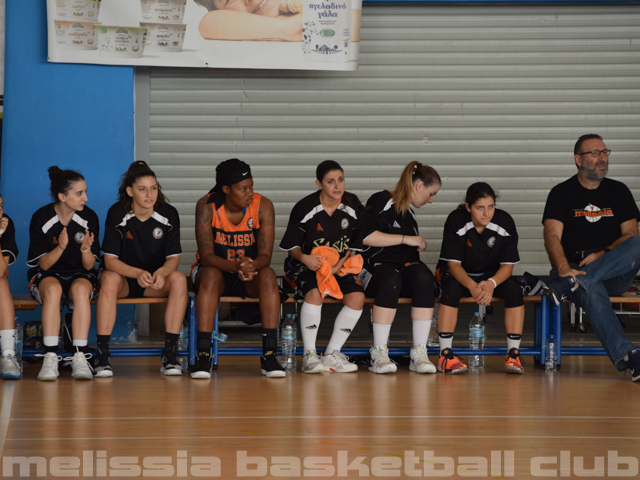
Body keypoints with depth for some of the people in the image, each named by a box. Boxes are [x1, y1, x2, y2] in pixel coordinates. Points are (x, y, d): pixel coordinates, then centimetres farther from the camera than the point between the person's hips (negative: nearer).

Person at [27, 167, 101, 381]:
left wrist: (86, 250, -28)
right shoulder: (41, 218, -10)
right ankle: (50, 358, -40)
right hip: (46, 276, -1)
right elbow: (43, 264, -10)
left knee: (81, 289, -35)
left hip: (80, 275, 1)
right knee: (53, 289, -37)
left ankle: (80, 357, -38)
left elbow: (89, 266, -5)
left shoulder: (89, 217, -5)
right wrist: (60, 247, -30)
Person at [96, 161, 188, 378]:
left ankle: (170, 353, -27)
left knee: (179, 279, -29)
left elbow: (173, 258, -8)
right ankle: (102, 354, -34)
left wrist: (161, 272, -33)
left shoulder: (168, 214, -8)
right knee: (110, 279, -35)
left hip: (156, 280, 2)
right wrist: (138, 274, -35)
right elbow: (110, 260, -16)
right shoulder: (117, 214, -13)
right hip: (124, 277, -2)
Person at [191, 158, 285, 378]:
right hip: (216, 270, -1)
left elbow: (265, 256, -16)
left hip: (249, 277, 1)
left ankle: (269, 355, -34)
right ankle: (203, 355, -38)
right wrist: (236, 266, -40)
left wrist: (251, 266, -41)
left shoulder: (263, 206, -13)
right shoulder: (207, 206, -16)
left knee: (268, 275, -31)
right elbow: (206, 256, -21)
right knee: (211, 275, -36)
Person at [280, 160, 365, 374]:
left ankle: (332, 354, -10)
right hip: (307, 265, -3)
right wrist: (304, 258, -25)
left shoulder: (353, 206, -3)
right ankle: (309, 355, -22)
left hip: (340, 266, 3)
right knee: (315, 293, -34)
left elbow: (354, 245, 5)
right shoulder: (305, 208, -10)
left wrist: (339, 265, -13)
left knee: (357, 297, -24)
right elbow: (292, 246, -2)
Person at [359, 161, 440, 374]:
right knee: (390, 282, -41)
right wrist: (406, 239, -11)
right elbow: (367, 237, -16)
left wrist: (419, 245, 13)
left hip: (405, 268, 6)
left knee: (424, 278, -29)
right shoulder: (381, 201, -3)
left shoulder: (409, 212, 23)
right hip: (376, 267, -6)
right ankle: (379, 354, -34)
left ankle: (419, 353, -32)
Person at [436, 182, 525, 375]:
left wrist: (491, 283, -36)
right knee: (451, 288, -35)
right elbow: (453, 263, -20)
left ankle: (513, 353, -23)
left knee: (514, 288, -27)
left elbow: (508, 265, -13)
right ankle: (445, 354, -32)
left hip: (493, 275, 2)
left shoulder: (505, 222, -15)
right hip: (459, 275, -2)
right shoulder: (456, 221, -19)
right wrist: (472, 286, -40)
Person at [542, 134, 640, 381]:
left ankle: (570, 286, -40)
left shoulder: (619, 191, 14)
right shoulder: (562, 193, 5)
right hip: (574, 267, -3)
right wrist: (564, 268, -30)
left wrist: (603, 255, -15)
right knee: (593, 292, -38)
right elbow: (552, 236, -9)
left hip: (615, 274, 3)